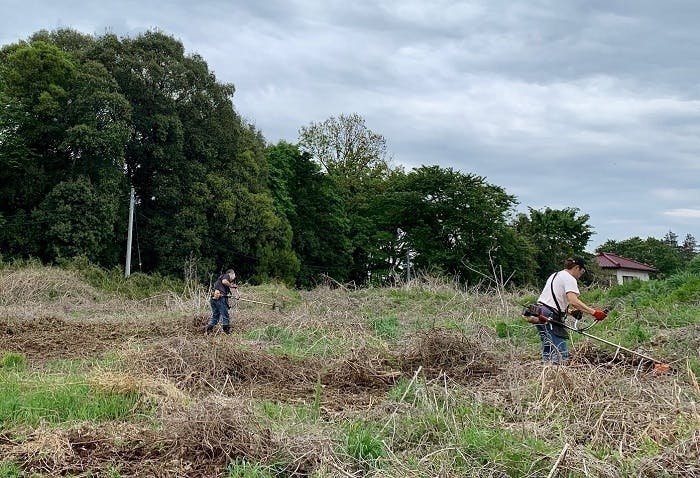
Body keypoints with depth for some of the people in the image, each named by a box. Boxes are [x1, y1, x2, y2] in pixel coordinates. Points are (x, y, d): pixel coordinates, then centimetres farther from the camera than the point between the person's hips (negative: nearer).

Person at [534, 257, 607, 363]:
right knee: (561, 354, -14)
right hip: (550, 317, -10)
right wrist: (593, 312, -23)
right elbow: (573, 301, -21)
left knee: (548, 352, 13)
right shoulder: (570, 279, -6)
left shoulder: (555, 275, 24)